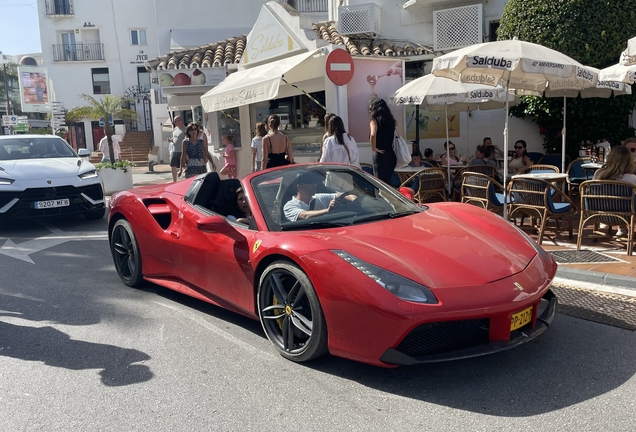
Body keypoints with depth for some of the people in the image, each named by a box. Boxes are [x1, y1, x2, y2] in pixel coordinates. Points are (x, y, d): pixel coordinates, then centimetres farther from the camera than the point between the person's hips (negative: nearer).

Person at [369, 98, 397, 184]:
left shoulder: (374, 120, -8)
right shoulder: (390, 119, 12)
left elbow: (373, 135, -24)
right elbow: (394, 136, 15)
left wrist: (373, 148, -14)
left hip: (380, 154, -7)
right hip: (391, 154, 7)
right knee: (388, 181, 16)